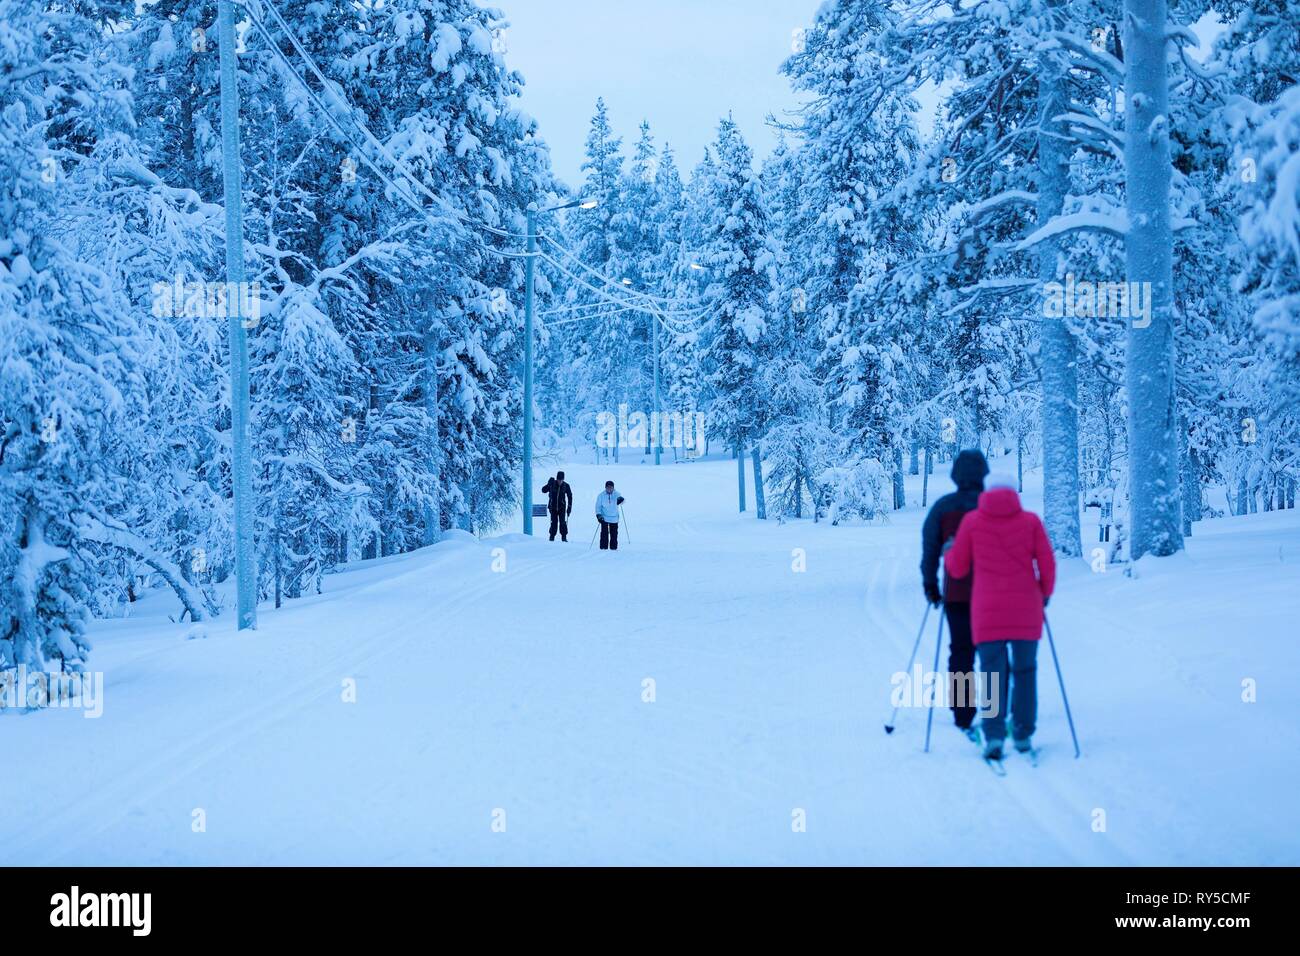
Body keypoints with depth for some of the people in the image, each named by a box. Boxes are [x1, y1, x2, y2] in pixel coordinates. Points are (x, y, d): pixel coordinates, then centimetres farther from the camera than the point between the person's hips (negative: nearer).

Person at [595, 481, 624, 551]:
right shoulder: (601, 495, 0)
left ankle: (613, 547, 13)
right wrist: (598, 515, -11)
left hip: (614, 518, 1)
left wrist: (620, 499, -35)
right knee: (604, 533, -5)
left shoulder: (616, 494, 3)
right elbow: (598, 506, 1)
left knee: (614, 533, 4)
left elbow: (621, 499, -10)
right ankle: (603, 547, 0)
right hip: (604, 518, -1)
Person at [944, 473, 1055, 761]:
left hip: (987, 611, 0)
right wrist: (1044, 593, 19)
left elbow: (957, 568, 6)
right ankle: (1023, 735, 12)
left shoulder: (972, 521, 4)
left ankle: (994, 735, -12)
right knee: (1025, 670, 12)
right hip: (1026, 611, 0)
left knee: (993, 672, 3)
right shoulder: (1030, 520, 4)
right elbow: (1047, 565, 0)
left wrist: (948, 552, 28)